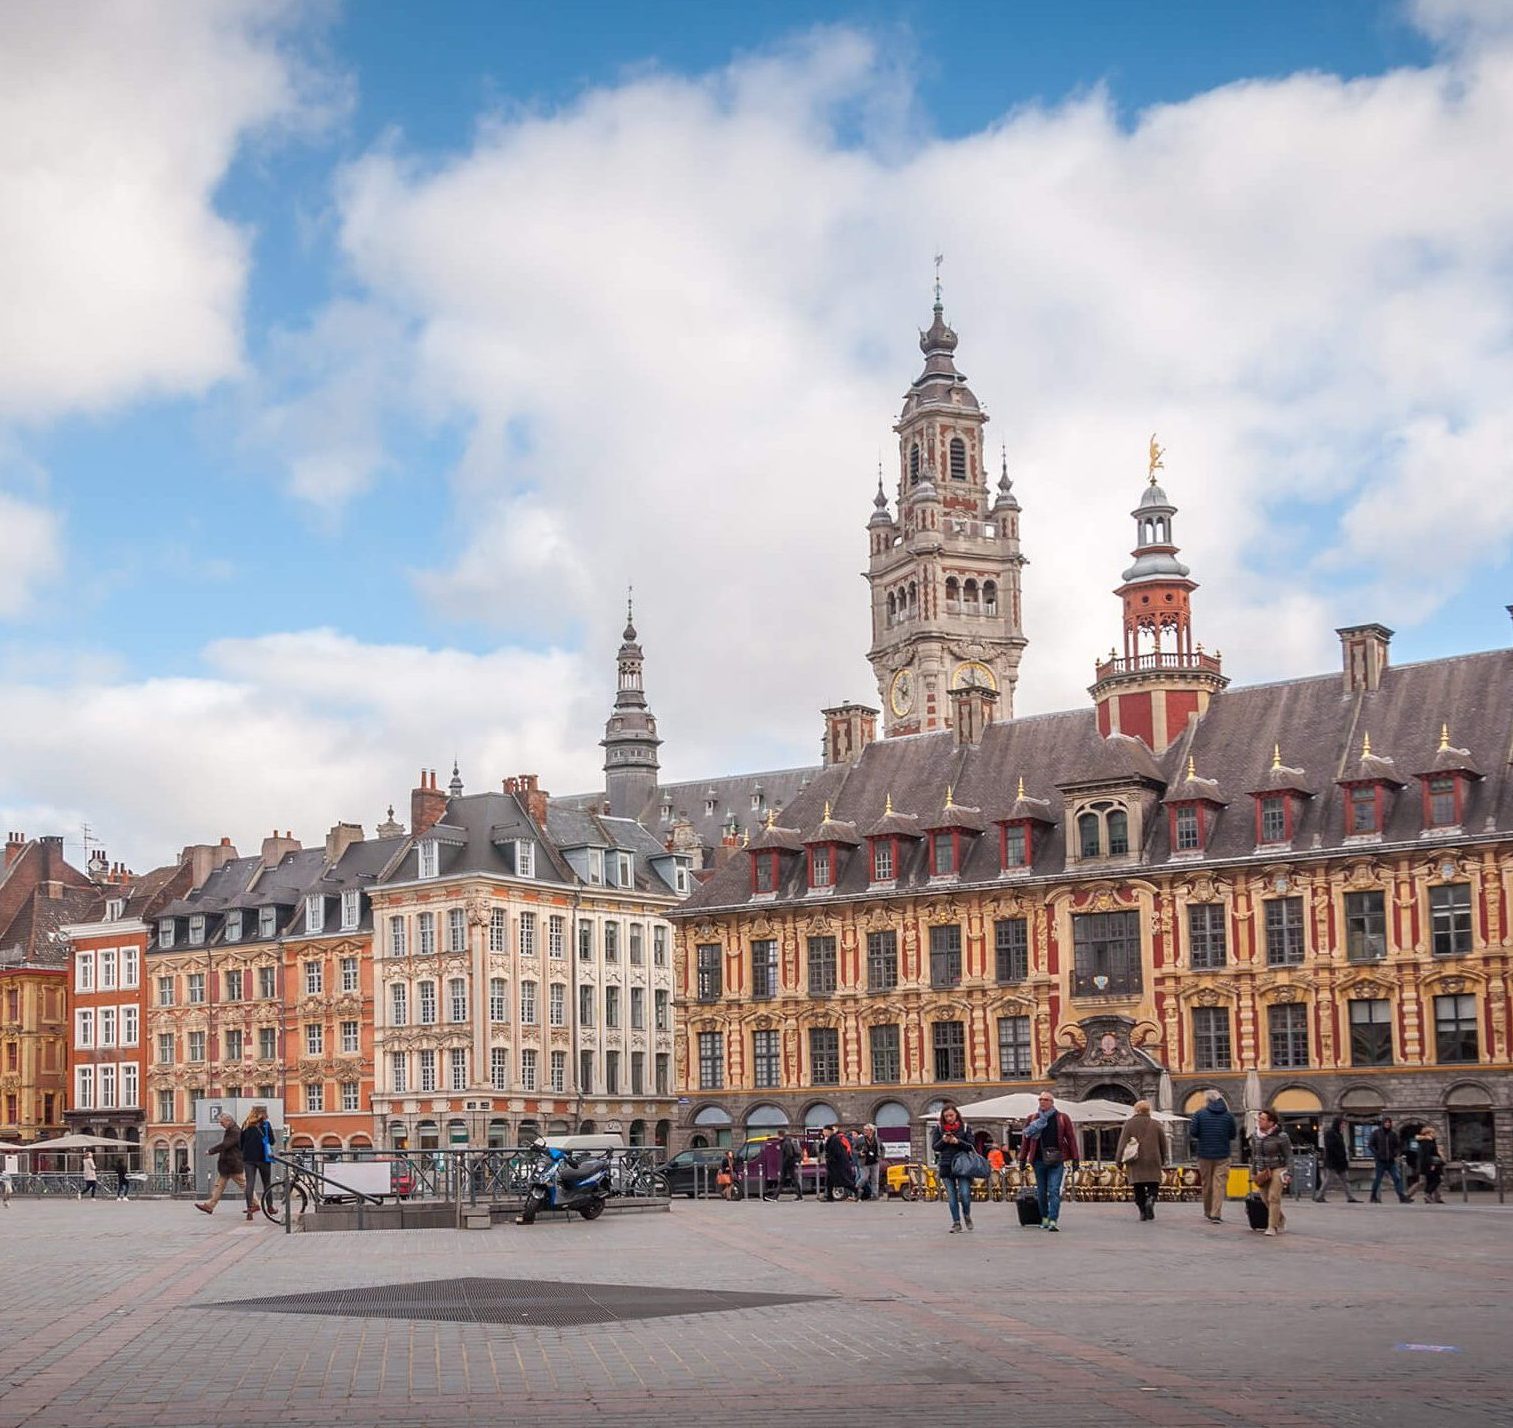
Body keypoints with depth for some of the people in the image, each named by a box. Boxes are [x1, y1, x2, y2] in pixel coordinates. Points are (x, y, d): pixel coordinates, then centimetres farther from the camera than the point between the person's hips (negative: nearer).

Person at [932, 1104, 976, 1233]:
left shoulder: (964, 1127, 4)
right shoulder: (939, 1128, 7)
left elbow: (971, 1146, -1)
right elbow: (934, 1146, 5)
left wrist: (958, 1141, -16)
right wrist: (943, 1141, -14)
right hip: (946, 1166, 1)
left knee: (965, 1194, -9)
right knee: (951, 1196, 2)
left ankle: (967, 1215, 19)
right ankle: (956, 1223, 9)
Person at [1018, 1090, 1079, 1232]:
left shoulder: (1062, 1118, 4)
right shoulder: (1033, 1119, 9)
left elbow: (1071, 1138, 4)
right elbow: (1025, 1139, 12)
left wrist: (1074, 1159, 0)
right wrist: (1022, 1158, 8)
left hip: (1056, 1161, -2)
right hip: (1039, 1160, 3)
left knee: (1054, 1191, -9)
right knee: (1041, 1192, 9)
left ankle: (1053, 1221, -13)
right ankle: (1044, 1218, 23)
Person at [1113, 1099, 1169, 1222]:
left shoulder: (1129, 1124, -1)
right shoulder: (1155, 1124, 4)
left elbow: (1122, 1143, -6)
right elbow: (1163, 1144, 10)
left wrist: (1119, 1161, -4)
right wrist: (1163, 1161, 22)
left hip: (1135, 1162, 0)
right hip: (1152, 1161, 0)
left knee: (1139, 1189, 8)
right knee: (1153, 1186, 7)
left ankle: (1143, 1212, 3)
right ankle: (1150, 1200, -22)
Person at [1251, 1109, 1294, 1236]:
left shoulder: (1281, 1136, -11)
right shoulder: (1256, 1136, 5)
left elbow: (1289, 1156, -8)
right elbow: (1253, 1155, 15)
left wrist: (1289, 1174, -13)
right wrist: (1253, 1172, 14)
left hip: (1278, 1169, -6)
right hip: (1262, 1172, 6)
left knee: (1273, 1197, -12)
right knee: (1266, 1199, 7)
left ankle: (1272, 1227, -7)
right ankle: (1281, 1219, 31)